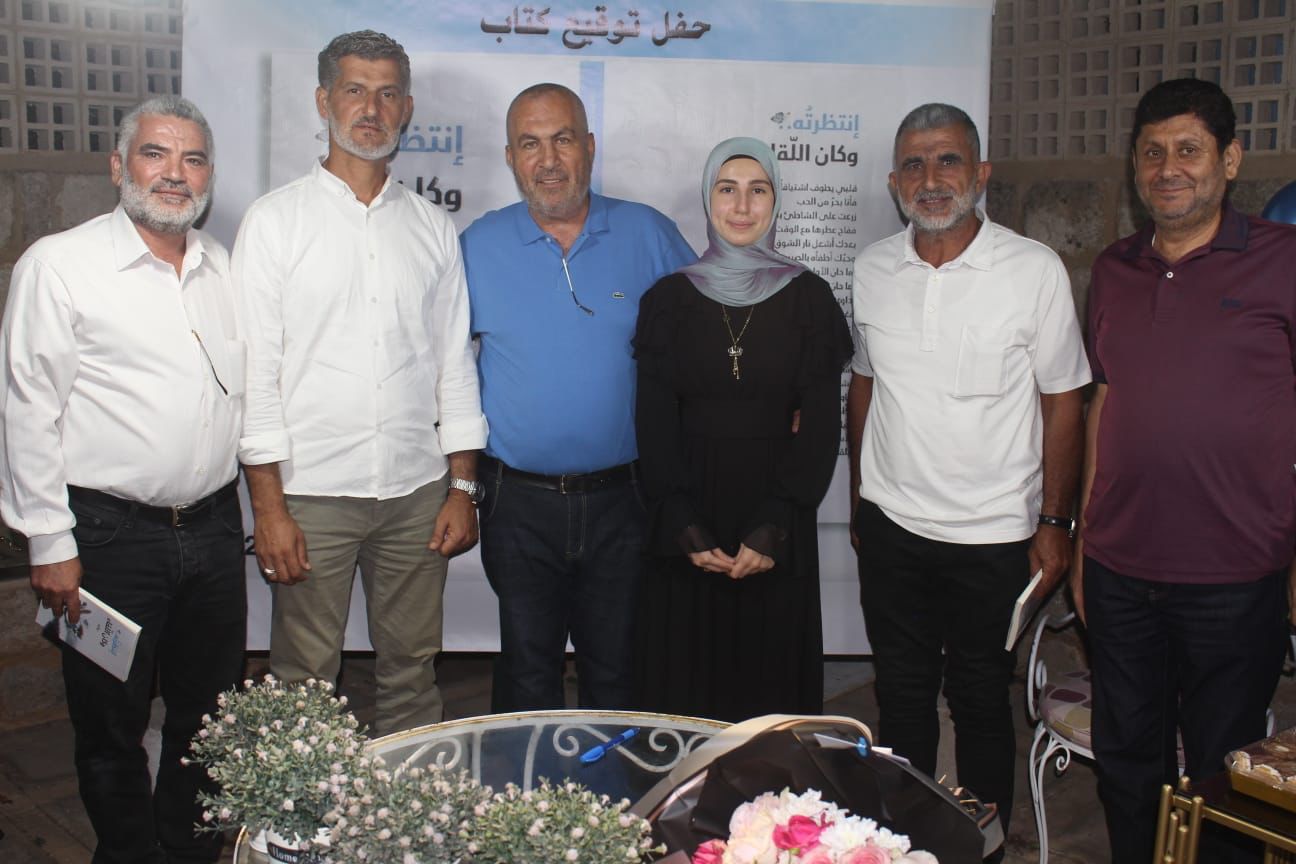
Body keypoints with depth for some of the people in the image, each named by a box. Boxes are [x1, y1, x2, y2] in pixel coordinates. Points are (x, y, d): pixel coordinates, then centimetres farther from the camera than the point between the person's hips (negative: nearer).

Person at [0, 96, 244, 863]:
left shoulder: (226, 269, 10)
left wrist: (264, 511, 14)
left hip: (214, 526, 5)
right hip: (111, 533, -5)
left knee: (210, 716, 15)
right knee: (112, 724, 9)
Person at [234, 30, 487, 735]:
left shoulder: (433, 228, 10)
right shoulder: (274, 221, 1)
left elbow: (455, 363, 11)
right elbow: (254, 370, -4)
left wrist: (463, 487, 5)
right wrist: (268, 505, -10)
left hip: (417, 491, 3)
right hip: (311, 491, -2)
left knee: (411, 673, 11)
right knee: (304, 683, 4)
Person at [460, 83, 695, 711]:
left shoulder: (649, 235, 1)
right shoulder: (478, 245, 1)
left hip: (622, 499, 0)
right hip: (518, 501, 0)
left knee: (617, 673, 12)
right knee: (527, 675, 11)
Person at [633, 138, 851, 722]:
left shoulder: (809, 297, 2)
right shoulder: (668, 298, 3)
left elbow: (821, 425, -2)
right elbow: (654, 422, 0)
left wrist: (773, 530, -12)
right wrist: (686, 529, -11)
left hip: (777, 527, 0)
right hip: (686, 525, 1)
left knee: (773, 683, 5)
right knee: (684, 679, 5)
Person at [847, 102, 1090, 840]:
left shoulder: (1035, 270, -9)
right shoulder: (874, 270, 2)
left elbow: (1062, 401, -4)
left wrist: (1055, 521, -4)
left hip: (993, 533, -3)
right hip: (891, 526, 3)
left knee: (980, 699, 11)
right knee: (902, 695, 16)